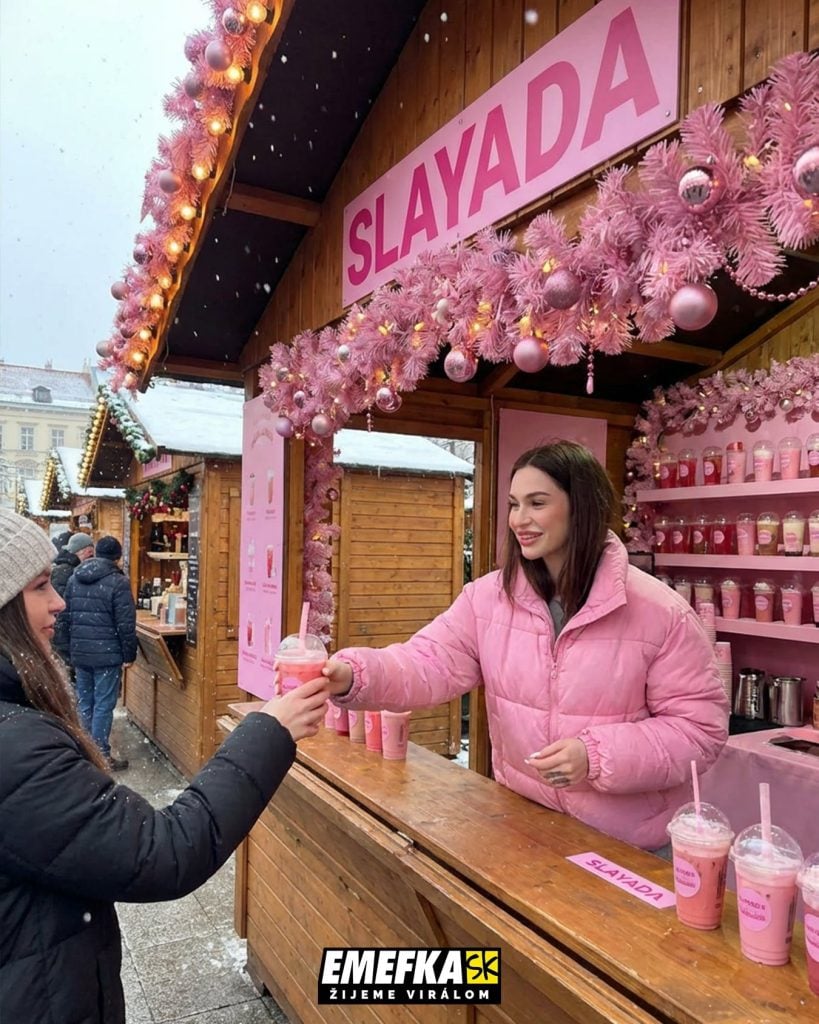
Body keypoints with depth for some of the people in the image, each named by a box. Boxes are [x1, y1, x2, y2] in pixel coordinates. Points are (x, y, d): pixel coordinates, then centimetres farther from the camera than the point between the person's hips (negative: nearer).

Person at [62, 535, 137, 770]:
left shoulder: (74, 578, 9)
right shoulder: (118, 582, -11)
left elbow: (66, 618, 13)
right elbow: (126, 624, -13)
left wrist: (69, 650, 20)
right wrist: (129, 655, -6)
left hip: (79, 653, 6)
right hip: (107, 654, -6)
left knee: (85, 704, 14)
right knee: (103, 706, 0)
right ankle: (101, 756, 5)